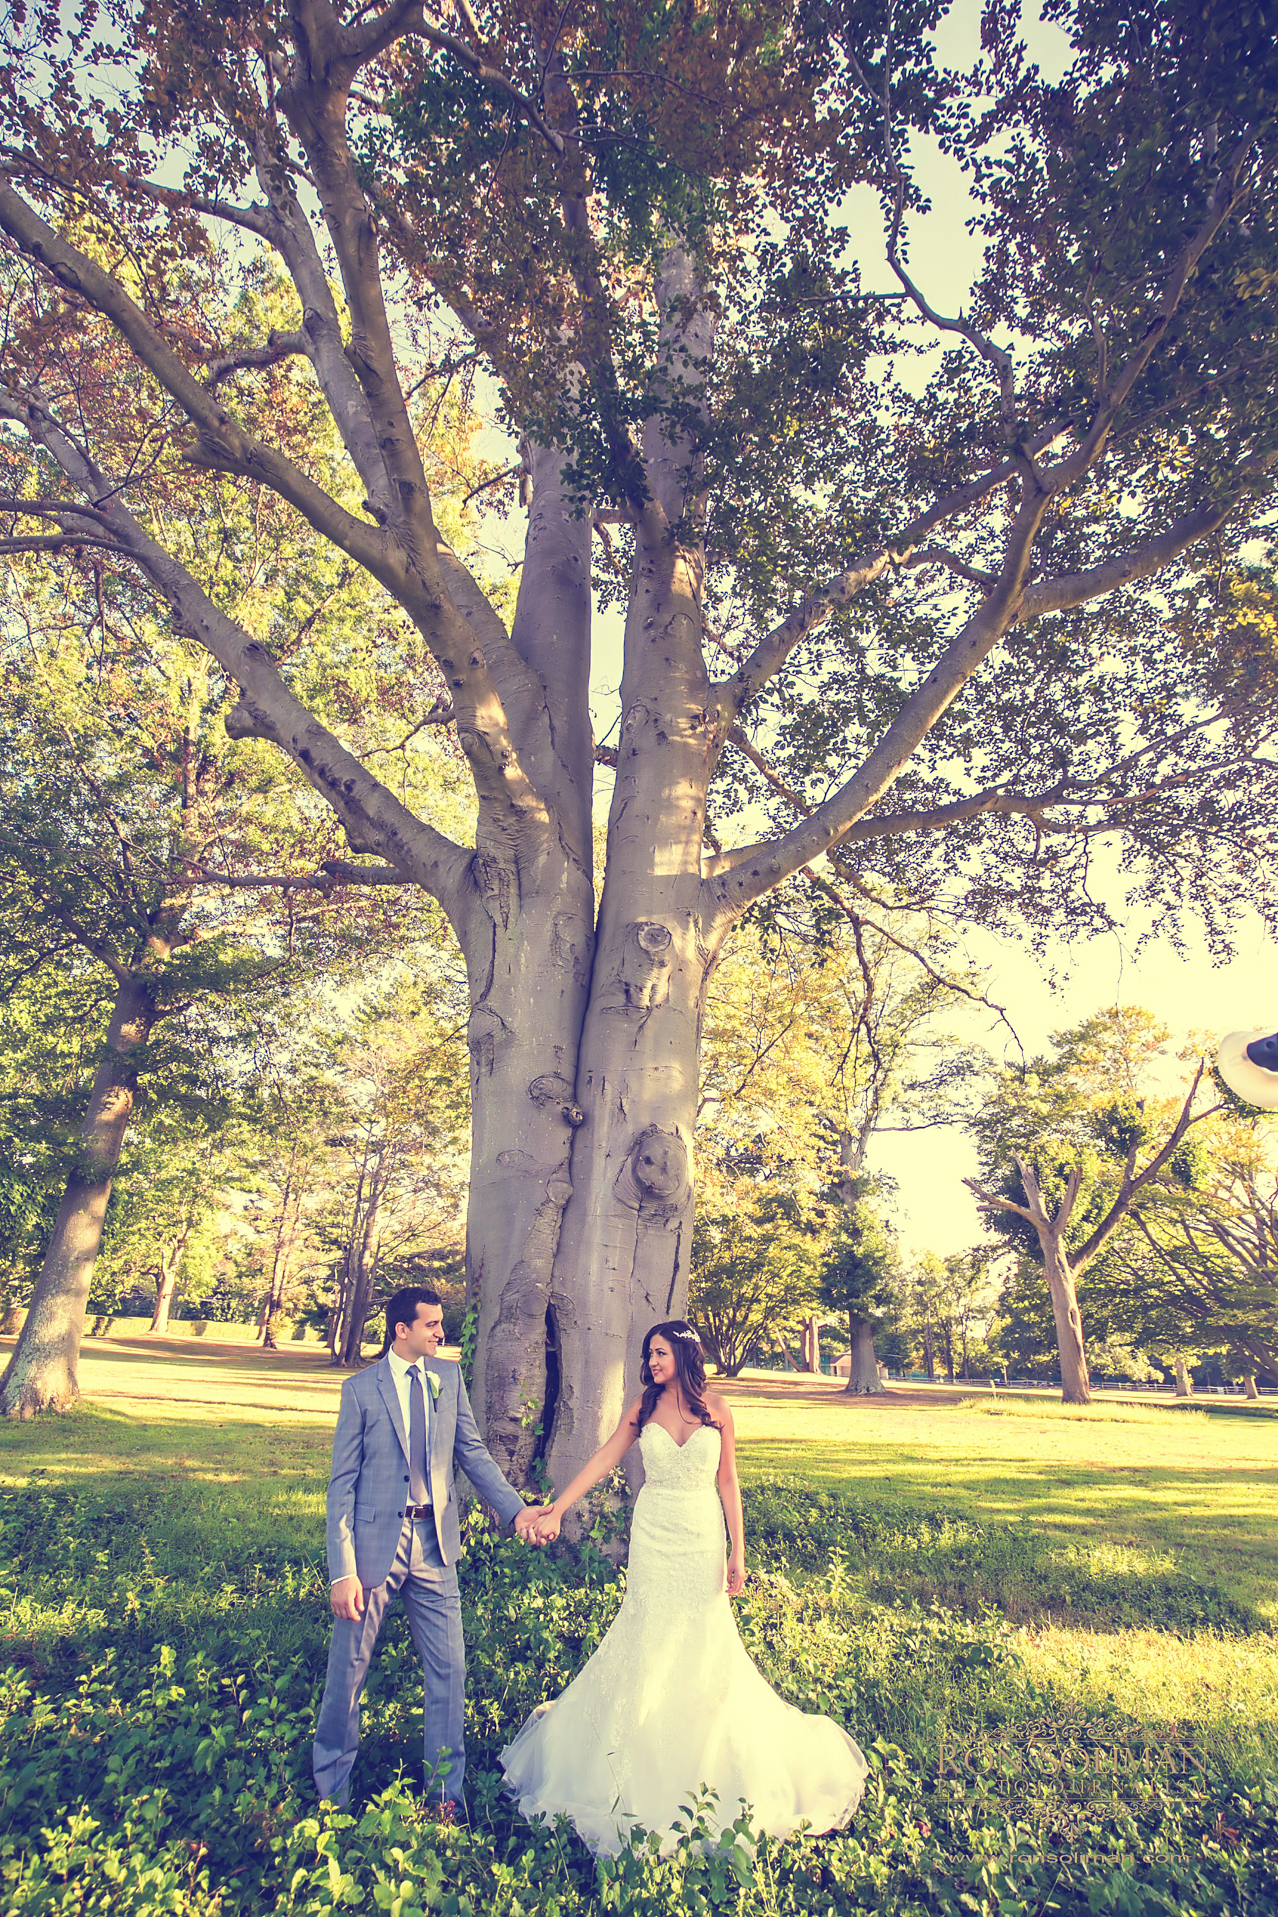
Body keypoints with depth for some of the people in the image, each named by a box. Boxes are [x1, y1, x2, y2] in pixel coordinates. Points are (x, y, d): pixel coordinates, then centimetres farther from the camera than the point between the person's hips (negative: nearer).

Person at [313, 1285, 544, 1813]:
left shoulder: (449, 1376, 3)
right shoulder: (361, 1388, -8)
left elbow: (471, 1452, 6)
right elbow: (342, 1483, -8)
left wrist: (516, 1509, -6)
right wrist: (342, 1571, -13)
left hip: (434, 1542, 3)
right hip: (375, 1540, -3)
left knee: (449, 1669, 9)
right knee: (348, 1666, 10)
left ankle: (446, 1793, 28)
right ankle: (331, 1790, 35)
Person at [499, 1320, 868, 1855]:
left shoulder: (716, 1410, -7)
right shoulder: (644, 1408, -4)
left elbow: (728, 1482, -2)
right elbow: (603, 1459, -7)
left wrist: (737, 1552, -4)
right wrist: (556, 1509, -16)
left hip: (702, 1536, -1)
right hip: (653, 1535, 1)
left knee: (704, 1645, 7)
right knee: (647, 1639, 9)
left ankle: (711, 1765, 30)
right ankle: (642, 1768, 29)